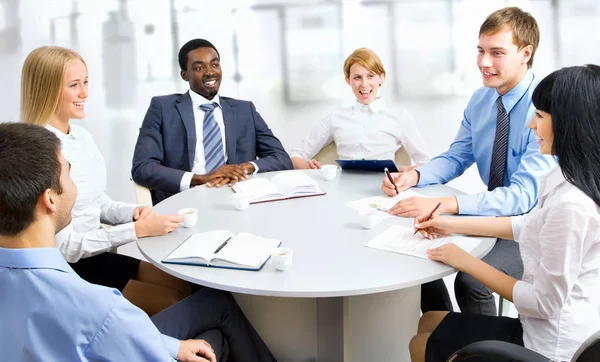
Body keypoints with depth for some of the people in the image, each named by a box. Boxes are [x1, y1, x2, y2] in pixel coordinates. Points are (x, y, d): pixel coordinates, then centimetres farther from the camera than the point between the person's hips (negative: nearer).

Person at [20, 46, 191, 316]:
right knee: (173, 303, -8)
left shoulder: (82, 136, 4)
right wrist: (138, 229, -24)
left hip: (94, 255, 8)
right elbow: (65, 247, -24)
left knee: (183, 287, 4)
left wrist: (133, 212, -6)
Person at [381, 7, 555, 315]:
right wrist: (414, 175, -13)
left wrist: (444, 204, -41)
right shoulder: (480, 100, -1)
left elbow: (523, 195, -31)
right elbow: (457, 157, 9)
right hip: (493, 214, 7)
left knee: (471, 279, -27)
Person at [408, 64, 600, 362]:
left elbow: (545, 303, -24)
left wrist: (467, 262, -13)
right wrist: (452, 225, 14)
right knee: (429, 321, 22)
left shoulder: (571, 203, -30)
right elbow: (529, 225, 17)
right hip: (561, 330, 8)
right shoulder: (569, 180, -1)